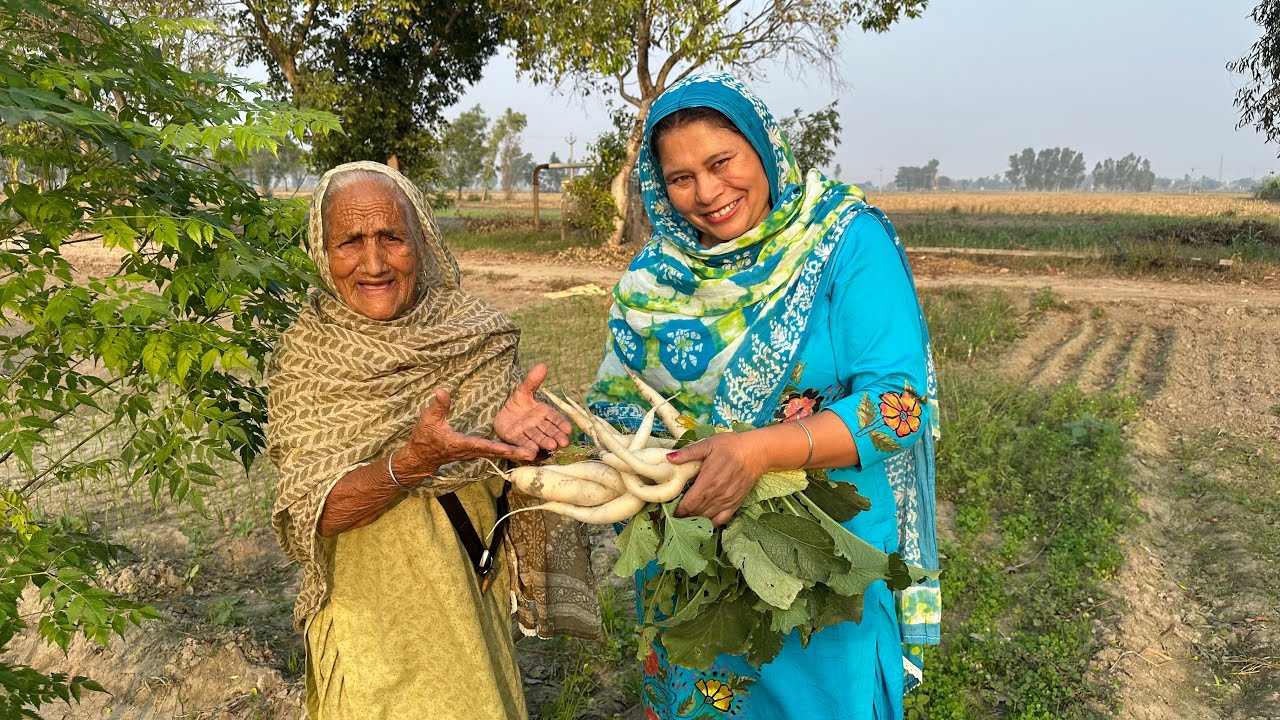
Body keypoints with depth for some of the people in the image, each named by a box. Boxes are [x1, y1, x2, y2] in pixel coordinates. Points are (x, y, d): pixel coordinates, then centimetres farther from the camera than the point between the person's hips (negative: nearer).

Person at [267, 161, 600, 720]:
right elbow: (312, 513, -19)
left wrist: (508, 431, -27)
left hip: (473, 612, 2)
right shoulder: (306, 357, -12)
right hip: (366, 626, -2)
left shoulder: (475, 335, -9)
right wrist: (412, 461, -37)